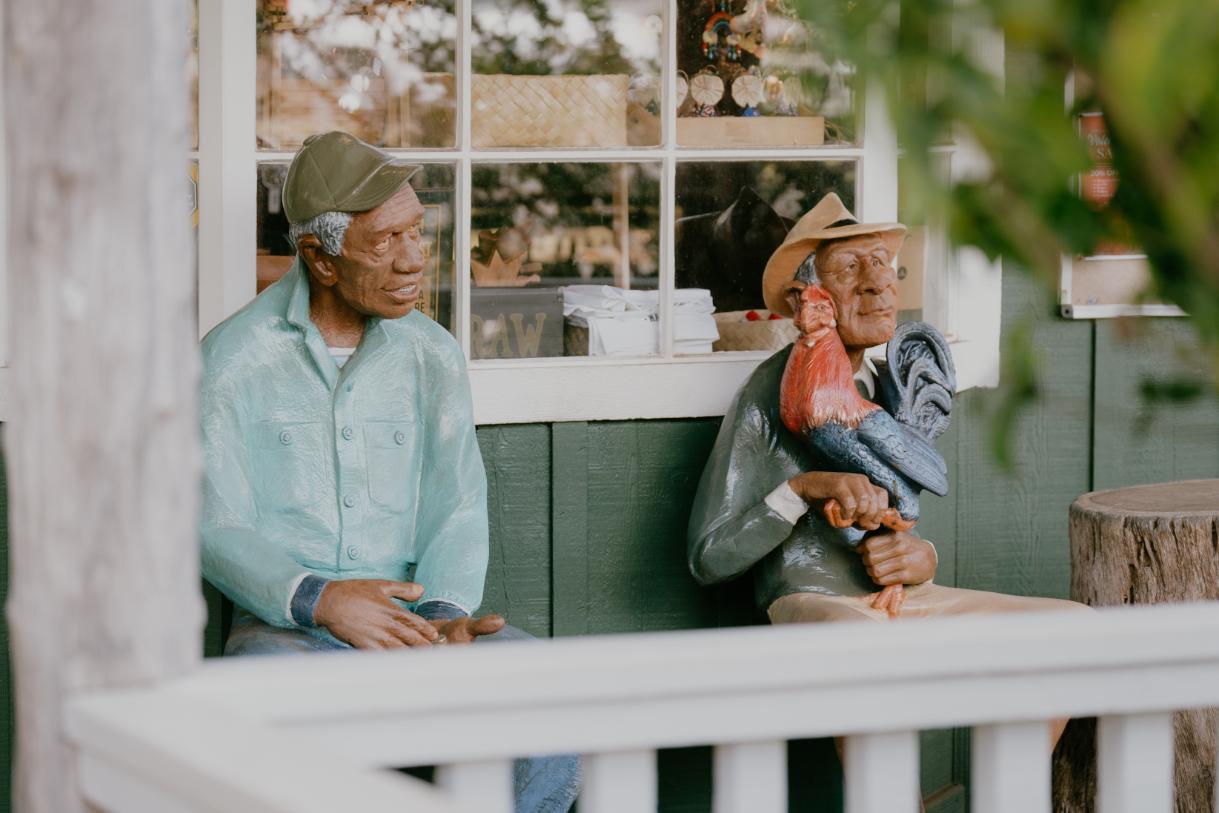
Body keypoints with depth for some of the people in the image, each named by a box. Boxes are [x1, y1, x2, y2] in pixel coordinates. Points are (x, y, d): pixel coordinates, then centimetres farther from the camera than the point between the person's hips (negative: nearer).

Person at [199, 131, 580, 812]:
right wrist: (317, 598, -24)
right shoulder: (235, 359, -1)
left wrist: (445, 612, -16)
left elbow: (458, 509, 6)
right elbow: (218, 529, -6)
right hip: (286, 623, -3)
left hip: (412, 614, 4)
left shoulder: (432, 355, 10)